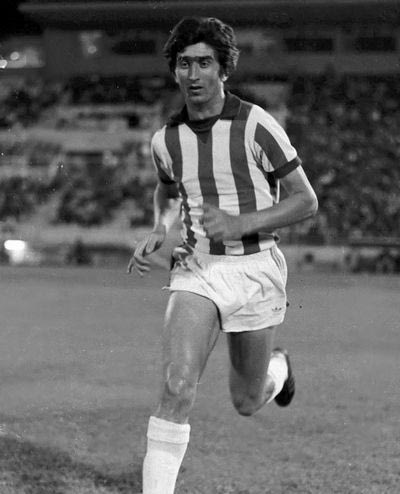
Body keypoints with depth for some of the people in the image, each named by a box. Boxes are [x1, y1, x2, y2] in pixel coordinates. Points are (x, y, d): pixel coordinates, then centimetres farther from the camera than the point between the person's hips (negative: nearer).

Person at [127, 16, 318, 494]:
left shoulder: (256, 125, -12)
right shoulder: (166, 139, 2)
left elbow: (306, 200, -8)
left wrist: (240, 224, -21)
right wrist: (155, 233, 5)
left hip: (254, 270, -2)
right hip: (195, 270, 2)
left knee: (246, 402, 14)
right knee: (177, 388, -19)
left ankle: (277, 366, 51)